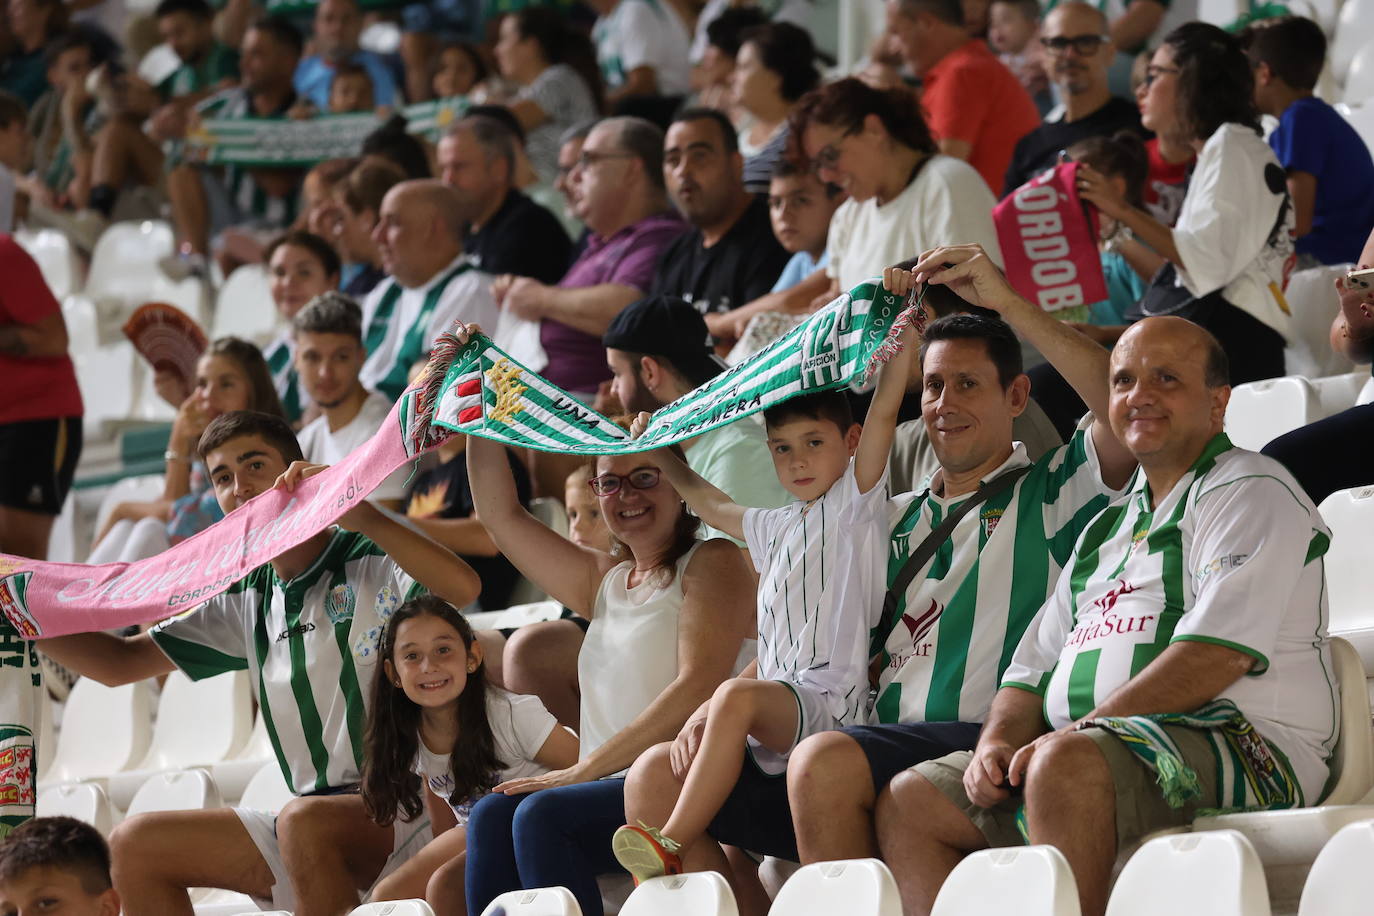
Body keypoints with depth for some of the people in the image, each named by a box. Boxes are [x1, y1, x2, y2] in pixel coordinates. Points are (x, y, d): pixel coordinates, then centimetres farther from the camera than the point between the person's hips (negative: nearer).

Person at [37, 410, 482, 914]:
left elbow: (462, 587, -27)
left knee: (304, 819, -38)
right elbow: (121, 662, 19)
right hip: (313, 821, 7)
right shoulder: (247, 602, 15)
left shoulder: (370, 563, -5)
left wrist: (355, 513, -30)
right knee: (133, 845, 1)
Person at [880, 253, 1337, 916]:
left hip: (1236, 748, -9)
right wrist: (999, 740, 1)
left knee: (1069, 763, -37)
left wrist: (1076, 732, -17)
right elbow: (1035, 668, 25)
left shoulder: (1250, 493, 1)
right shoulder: (1110, 526, 28)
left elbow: (1217, 656, -14)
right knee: (909, 802, -2)